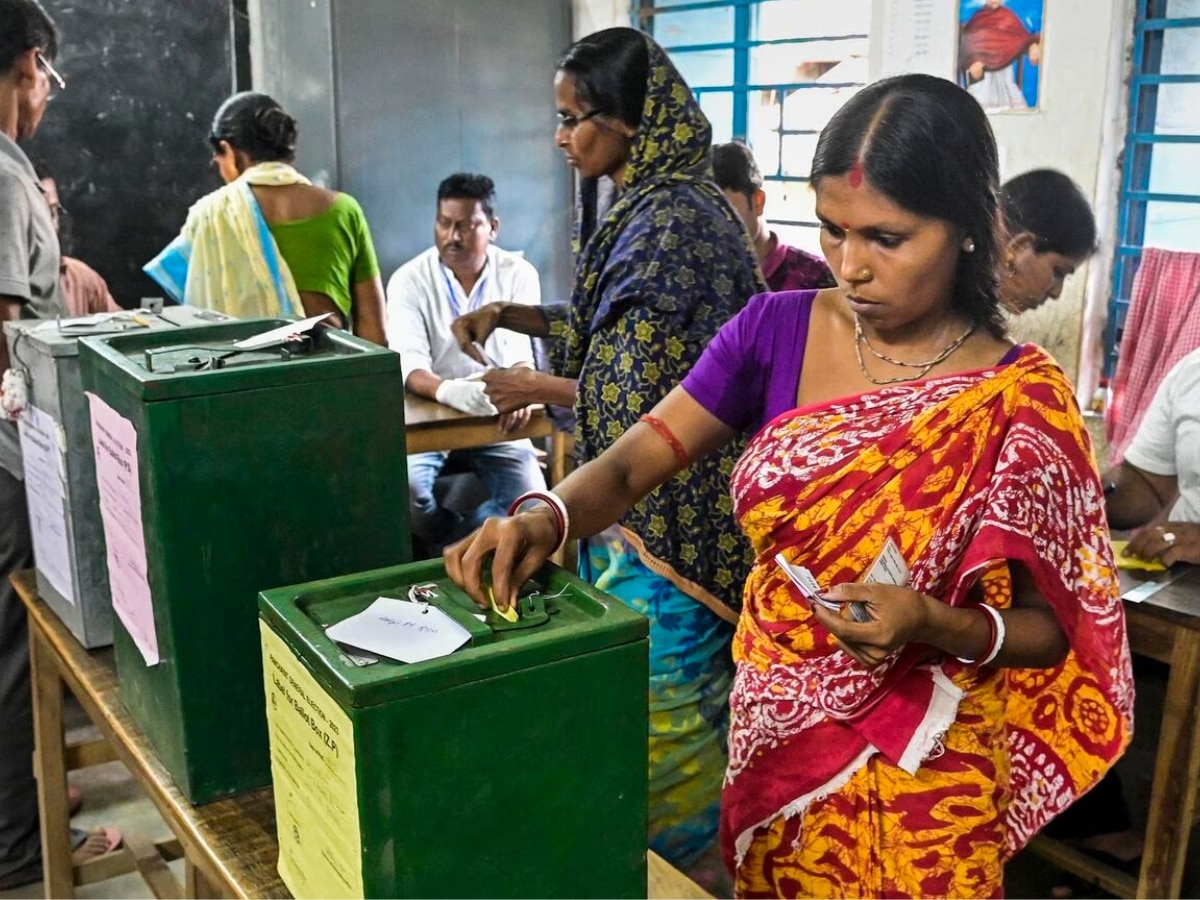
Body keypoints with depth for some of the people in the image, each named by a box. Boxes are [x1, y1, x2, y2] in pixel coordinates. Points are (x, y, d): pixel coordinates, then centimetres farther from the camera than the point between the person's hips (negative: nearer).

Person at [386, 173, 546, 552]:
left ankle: (448, 553, -2)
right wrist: (447, 391, -42)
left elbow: (521, 353, -13)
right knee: (405, 489, -29)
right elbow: (409, 366, -19)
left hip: (494, 419, 1)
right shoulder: (409, 280, -6)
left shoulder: (518, 275, -3)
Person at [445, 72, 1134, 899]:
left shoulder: (1021, 402, -17)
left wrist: (938, 626, -30)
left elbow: (1053, 628, -10)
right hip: (772, 734, 3)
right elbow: (631, 466, -10)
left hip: (923, 769, -3)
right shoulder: (776, 330, -9)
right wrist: (547, 518, -30)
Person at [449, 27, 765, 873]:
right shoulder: (638, 207, 9)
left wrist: (535, 389, -10)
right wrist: (510, 313, 11)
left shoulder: (671, 221, -21)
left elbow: (643, 393, -23)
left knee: (663, 689, 6)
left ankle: (675, 857, 26)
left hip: (665, 502, -10)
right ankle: (651, 839, 38)